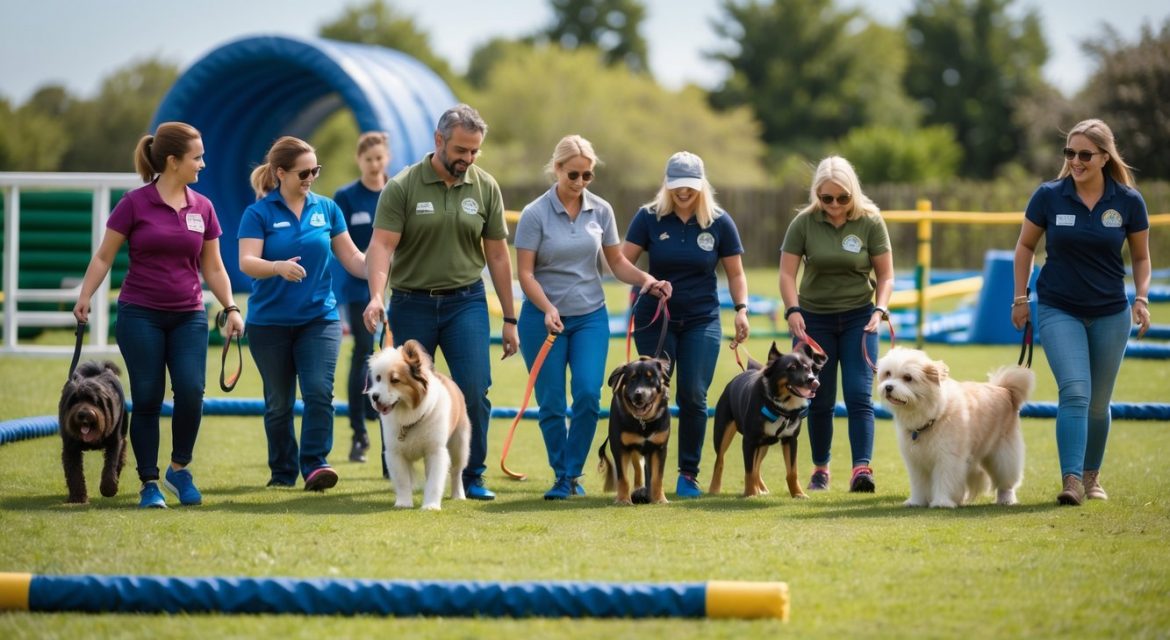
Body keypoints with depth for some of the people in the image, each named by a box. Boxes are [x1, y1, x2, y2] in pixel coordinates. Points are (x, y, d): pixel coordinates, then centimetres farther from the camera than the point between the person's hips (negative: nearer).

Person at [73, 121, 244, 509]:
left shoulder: (202, 208, 6)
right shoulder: (135, 203, -5)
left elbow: (212, 267, 13)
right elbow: (104, 257, 0)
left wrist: (231, 308, 3)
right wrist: (84, 298, -10)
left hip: (188, 317, 3)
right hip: (140, 315, -3)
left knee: (191, 391, -13)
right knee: (147, 399, -3)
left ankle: (179, 470, 8)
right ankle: (149, 484, 8)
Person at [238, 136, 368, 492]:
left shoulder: (326, 209, 5)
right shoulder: (259, 213, -5)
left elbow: (351, 257, 8)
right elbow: (247, 262, -16)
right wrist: (279, 267, -36)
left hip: (319, 317, 1)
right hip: (270, 322, -1)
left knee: (319, 390, -16)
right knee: (278, 402, 7)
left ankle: (315, 465, -16)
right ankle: (283, 473, 18)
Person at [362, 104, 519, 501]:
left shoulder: (485, 188, 2)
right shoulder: (402, 187, -7)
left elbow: (497, 255, 7)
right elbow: (382, 245, -13)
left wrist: (509, 319, 7)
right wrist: (376, 297, -30)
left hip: (465, 301, 1)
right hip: (412, 302, -1)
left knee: (475, 390, -9)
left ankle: (472, 476, 5)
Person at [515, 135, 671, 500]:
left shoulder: (601, 211, 2)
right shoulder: (535, 214, -8)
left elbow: (617, 262, 8)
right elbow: (525, 272, -10)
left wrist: (646, 279, -10)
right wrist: (548, 310, -23)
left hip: (591, 316, 2)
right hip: (543, 317, -2)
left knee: (588, 395, -11)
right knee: (551, 403, 0)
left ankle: (573, 473, 5)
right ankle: (561, 477, 15)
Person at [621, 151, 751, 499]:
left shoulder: (719, 222, -1)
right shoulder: (649, 217, -3)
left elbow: (735, 273, 7)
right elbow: (622, 261, -4)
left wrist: (741, 308, -8)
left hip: (701, 321, 0)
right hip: (655, 320, 0)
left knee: (694, 396, -5)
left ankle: (689, 473, 6)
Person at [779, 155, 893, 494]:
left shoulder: (870, 222, -6)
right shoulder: (804, 222, -6)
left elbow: (885, 275, -1)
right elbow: (787, 273, -4)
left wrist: (880, 309, -16)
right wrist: (792, 310, -19)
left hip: (858, 318, -1)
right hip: (814, 318, 1)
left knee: (859, 395, -12)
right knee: (820, 400, 6)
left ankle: (862, 467, -20)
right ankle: (820, 469, 19)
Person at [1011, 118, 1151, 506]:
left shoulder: (1128, 201, -6)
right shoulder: (1049, 196, -8)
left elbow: (1141, 256, 7)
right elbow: (1025, 246, 6)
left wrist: (1142, 298, -7)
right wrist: (1020, 298, 4)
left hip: (1110, 313, 2)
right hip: (1059, 310, -2)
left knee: (1098, 402, 11)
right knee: (1075, 392, -18)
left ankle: (1091, 475, 30)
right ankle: (1071, 480, -23)